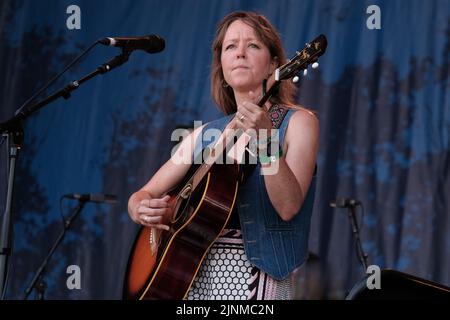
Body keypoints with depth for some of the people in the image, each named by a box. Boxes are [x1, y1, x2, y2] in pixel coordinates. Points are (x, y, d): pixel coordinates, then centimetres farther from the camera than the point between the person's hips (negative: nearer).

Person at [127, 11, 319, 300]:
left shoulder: (298, 122, -1)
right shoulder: (205, 134, 12)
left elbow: (288, 207, -14)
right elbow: (142, 195, 14)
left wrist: (266, 141, -27)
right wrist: (141, 210, -8)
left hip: (251, 276, -4)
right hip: (191, 273, 5)